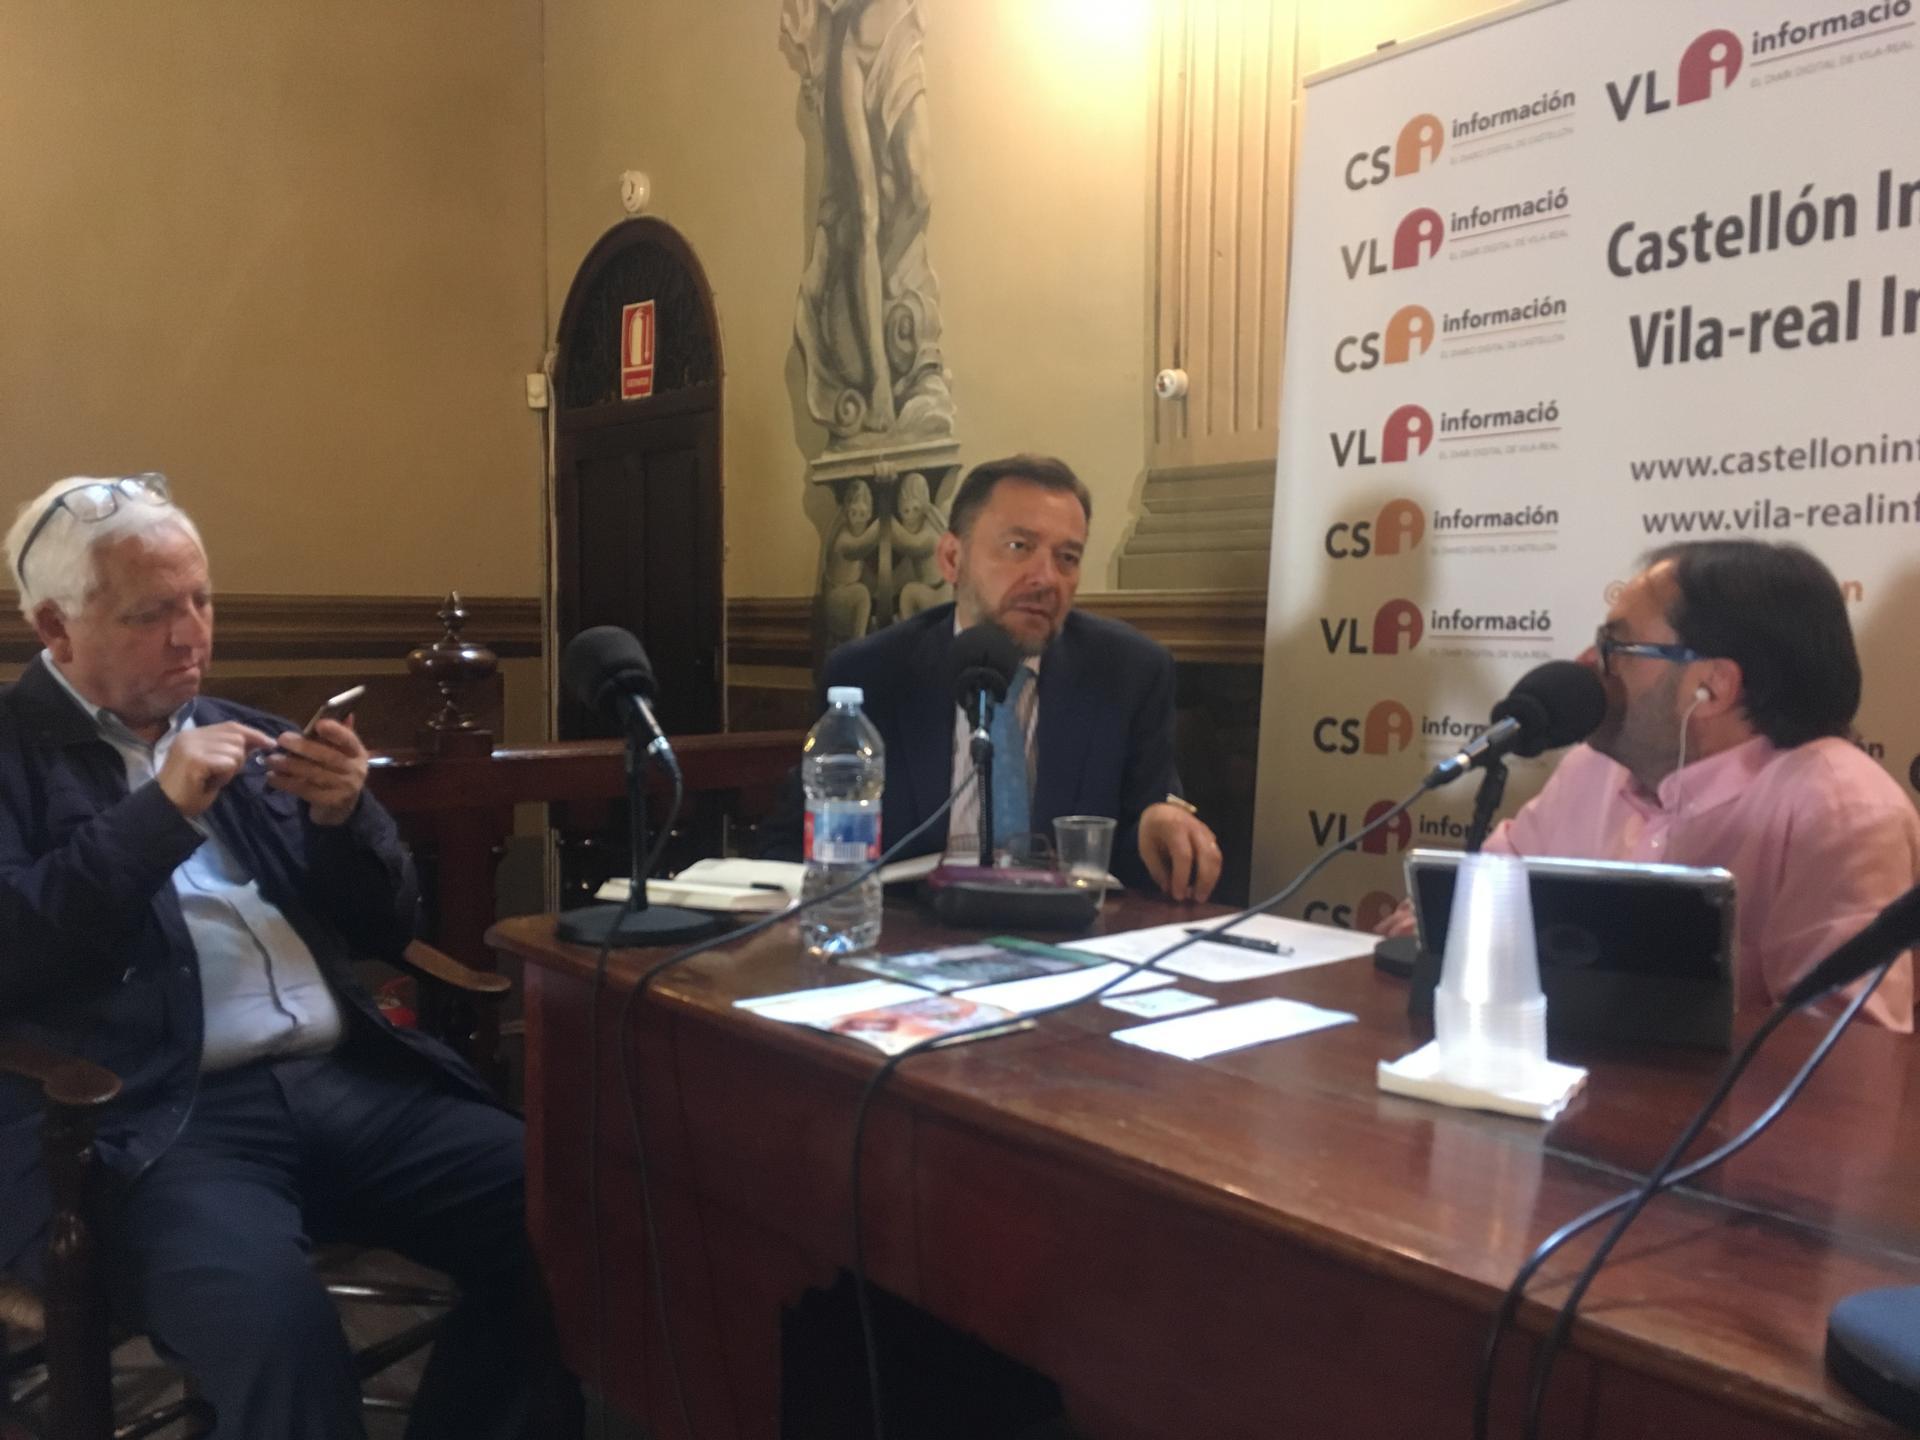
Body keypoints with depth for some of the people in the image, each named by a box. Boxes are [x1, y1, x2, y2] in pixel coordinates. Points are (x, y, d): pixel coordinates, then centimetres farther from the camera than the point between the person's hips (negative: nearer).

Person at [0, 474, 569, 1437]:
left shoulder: (242, 736, 19)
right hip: (155, 1122, -5)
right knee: (282, 1333, -34)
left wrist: (346, 815, -1)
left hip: (348, 1082, 5)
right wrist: (163, 812, -14)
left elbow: (385, 931, 18)